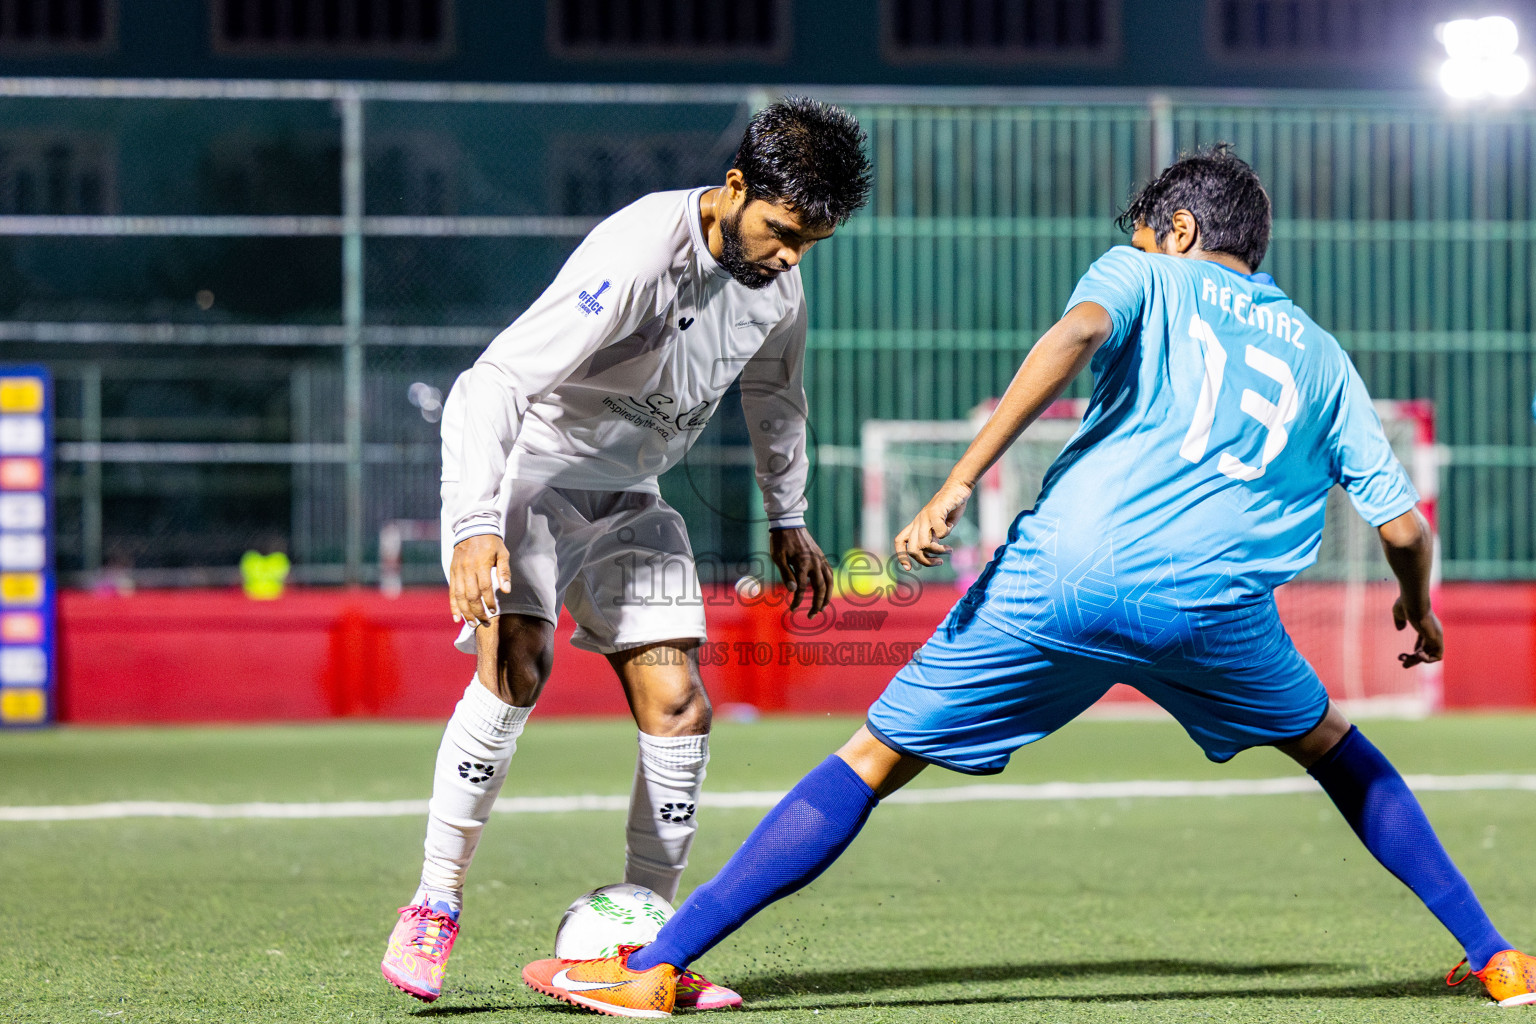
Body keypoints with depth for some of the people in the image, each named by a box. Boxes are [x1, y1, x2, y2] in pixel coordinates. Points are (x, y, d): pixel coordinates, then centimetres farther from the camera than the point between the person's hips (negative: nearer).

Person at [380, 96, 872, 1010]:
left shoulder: (778, 277, -5)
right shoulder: (638, 256, -30)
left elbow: (775, 392, 19)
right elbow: (492, 383, -34)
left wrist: (788, 520, 24)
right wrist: (475, 527, -45)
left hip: (629, 503, 7)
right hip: (525, 476, -7)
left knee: (680, 708, -4)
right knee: (516, 667, -28)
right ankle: (434, 909, -16)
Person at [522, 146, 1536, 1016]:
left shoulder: (1145, 275, 18)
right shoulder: (1321, 356, 25)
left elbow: (1079, 330, -7)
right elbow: (1404, 524, 23)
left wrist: (960, 482, -11)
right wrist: (1419, 611, 45)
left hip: (1058, 577, -2)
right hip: (1214, 605, 2)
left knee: (871, 763, 6)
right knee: (1336, 749, 30)